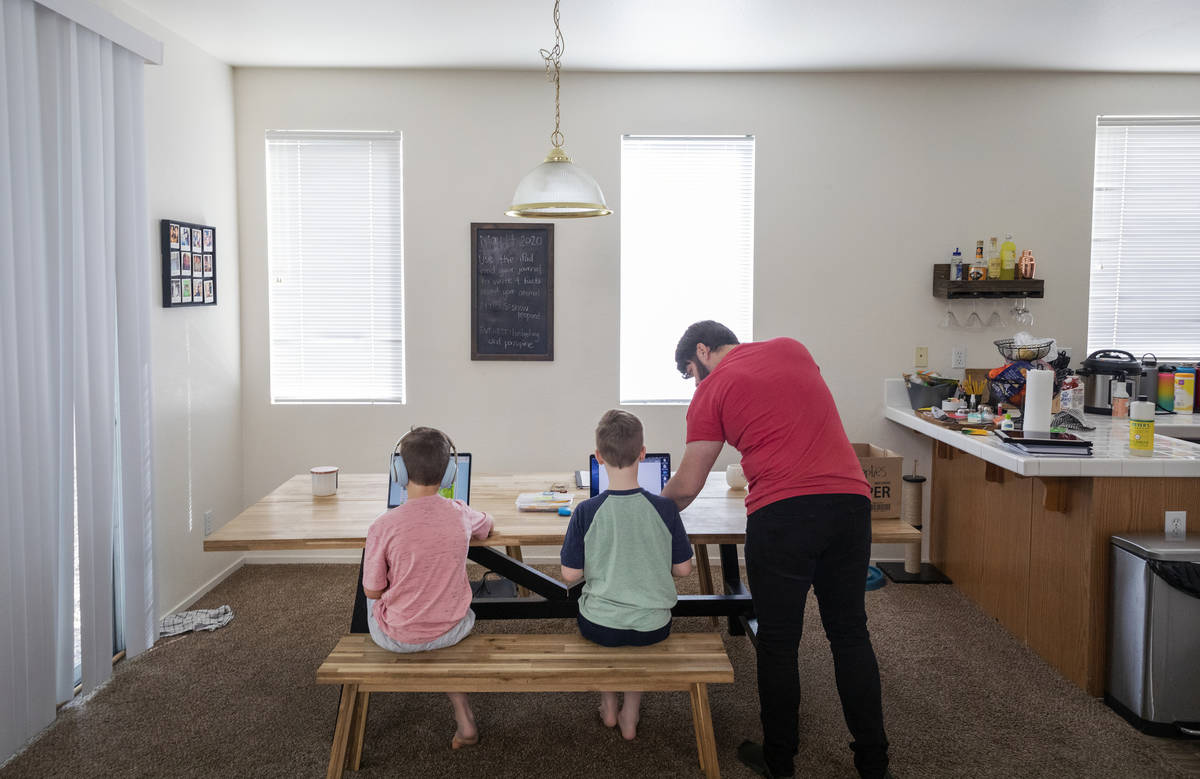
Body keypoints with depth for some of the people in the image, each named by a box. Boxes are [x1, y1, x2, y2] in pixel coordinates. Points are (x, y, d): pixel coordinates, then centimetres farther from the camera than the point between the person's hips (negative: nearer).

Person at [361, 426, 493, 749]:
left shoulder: (383, 527, -23)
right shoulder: (460, 515, -13)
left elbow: (372, 592, -10)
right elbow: (488, 524, 13)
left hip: (397, 638, -1)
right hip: (451, 631, 1)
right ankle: (464, 719, 24)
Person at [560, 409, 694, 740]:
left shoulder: (586, 512, -16)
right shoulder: (665, 508, -13)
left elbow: (570, 574, -9)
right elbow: (683, 568, -3)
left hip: (600, 626, -1)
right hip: (653, 628, 1)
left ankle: (608, 706, 39)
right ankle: (630, 716, 34)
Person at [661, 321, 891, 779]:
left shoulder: (711, 391, 6)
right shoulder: (791, 348, 18)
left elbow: (686, 487, 6)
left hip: (781, 513, -4)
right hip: (850, 500, 5)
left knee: (778, 642, 10)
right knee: (850, 633, 16)